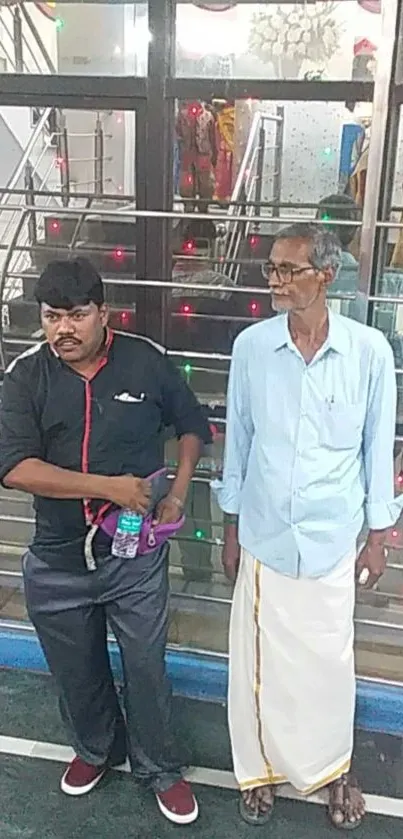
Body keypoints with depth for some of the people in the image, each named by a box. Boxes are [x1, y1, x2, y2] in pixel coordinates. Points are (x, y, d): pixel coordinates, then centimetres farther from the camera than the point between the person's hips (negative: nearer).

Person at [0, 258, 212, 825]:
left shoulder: (147, 361, -9)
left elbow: (193, 425, 7)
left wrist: (178, 493, -6)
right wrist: (109, 488, -24)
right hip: (57, 562, 2)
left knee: (146, 668, 12)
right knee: (76, 671, 21)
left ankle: (159, 769, 38)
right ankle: (96, 749, 50)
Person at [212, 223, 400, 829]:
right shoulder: (251, 346, -8)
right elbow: (237, 441, 2)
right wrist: (231, 529, 6)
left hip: (333, 540, 0)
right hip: (264, 537, 1)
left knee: (328, 662, 15)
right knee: (261, 661, 14)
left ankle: (333, 767, 41)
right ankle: (261, 767, 38)